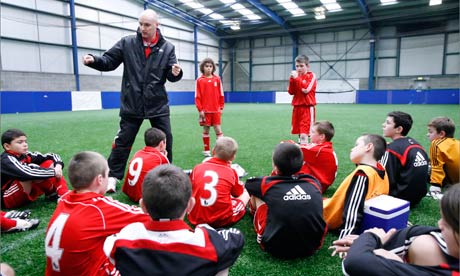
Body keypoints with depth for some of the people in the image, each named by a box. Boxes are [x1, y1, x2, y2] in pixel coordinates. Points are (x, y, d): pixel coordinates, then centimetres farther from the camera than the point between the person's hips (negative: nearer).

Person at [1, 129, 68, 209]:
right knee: (33, 170, -31)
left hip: (25, 195, 8)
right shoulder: (7, 160, -22)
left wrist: (58, 166, -21)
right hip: (7, 199, -8)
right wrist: (53, 172, -33)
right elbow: (28, 173, -40)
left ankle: (64, 195, -16)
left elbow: (52, 156, 0)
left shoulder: (26, 155, -1)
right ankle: (53, 193, -12)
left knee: (49, 163, -4)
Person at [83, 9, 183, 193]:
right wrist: (94, 60, -18)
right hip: (131, 104, -1)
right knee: (123, 141, 5)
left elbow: (171, 75, -2)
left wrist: (175, 73, -25)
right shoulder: (127, 43, 0)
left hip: (158, 105, 1)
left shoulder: (167, 48, 1)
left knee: (165, 139, 11)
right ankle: (113, 176, 19)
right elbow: (110, 61, 2)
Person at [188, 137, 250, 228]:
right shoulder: (231, 172, -4)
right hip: (222, 220, 2)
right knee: (245, 194, 21)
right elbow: (238, 194, 13)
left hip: (196, 219, -1)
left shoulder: (197, 168, -1)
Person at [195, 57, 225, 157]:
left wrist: (221, 107, 5)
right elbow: (197, 96, -3)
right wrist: (200, 109, -8)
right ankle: (206, 150, 18)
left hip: (216, 110, 1)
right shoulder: (199, 80, -2)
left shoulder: (217, 79, 4)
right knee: (206, 130, 7)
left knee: (218, 129, 1)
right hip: (205, 110, -1)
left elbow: (221, 94, 7)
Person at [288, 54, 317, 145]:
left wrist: (296, 78, -16)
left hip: (307, 107, -6)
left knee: (304, 135, -14)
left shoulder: (311, 76, -5)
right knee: (300, 133, 14)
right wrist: (292, 79, -5)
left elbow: (306, 89, -19)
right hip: (297, 107, 6)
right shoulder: (296, 76, 12)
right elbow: (291, 92, 7)